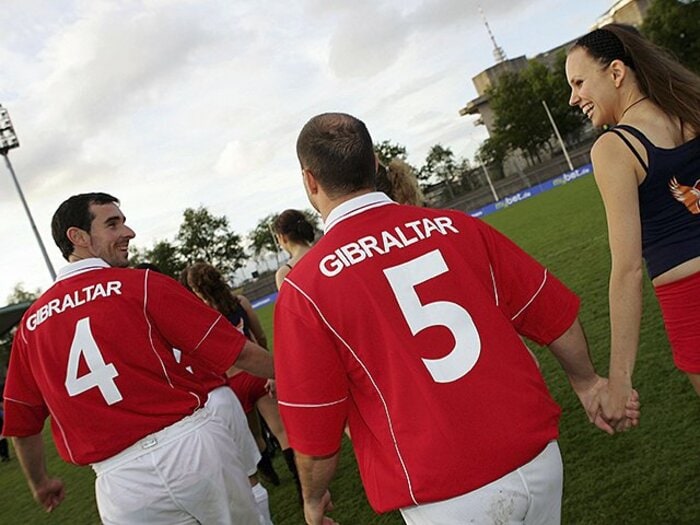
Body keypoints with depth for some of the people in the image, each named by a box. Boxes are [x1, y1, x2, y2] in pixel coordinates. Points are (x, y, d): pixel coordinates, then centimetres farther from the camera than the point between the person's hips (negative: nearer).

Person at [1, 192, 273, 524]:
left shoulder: (31, 322, 8)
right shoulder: (142, 284, -5)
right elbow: (237, 351, -6)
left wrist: (40, 483, 33)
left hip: (119, 484, 3)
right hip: (192, 443, -3)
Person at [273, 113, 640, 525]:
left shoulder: (305, 288, -12)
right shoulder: (454, 226, -2)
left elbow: (316, 432, -7)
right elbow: (555, 314, 5)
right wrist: (587, 382, 24)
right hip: (540, 459, 4)